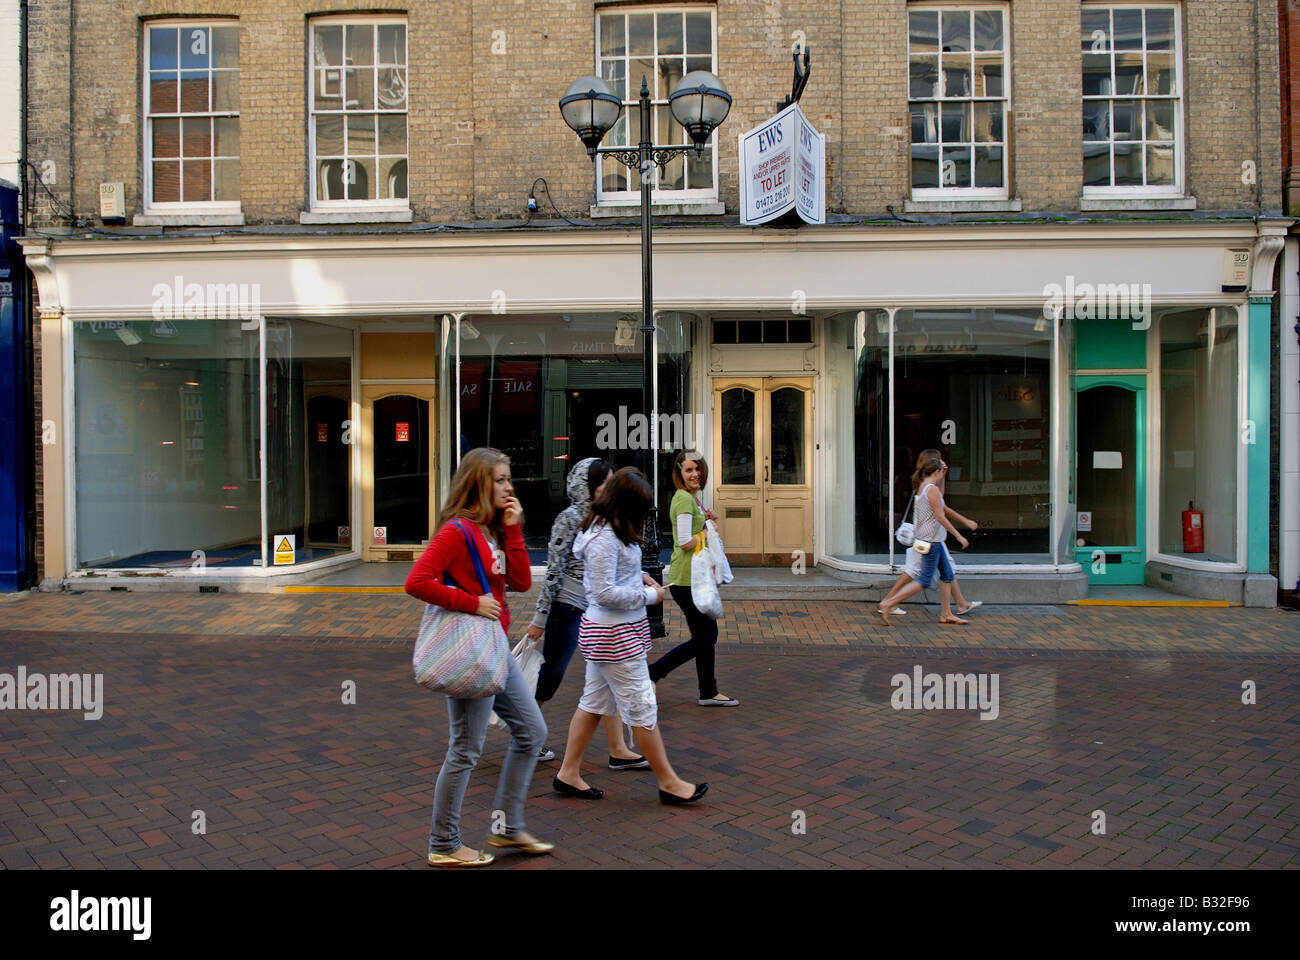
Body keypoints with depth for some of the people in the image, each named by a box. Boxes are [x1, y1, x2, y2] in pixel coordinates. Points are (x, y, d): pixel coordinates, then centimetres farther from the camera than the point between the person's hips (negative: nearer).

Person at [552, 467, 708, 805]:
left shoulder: (611, 530, 8)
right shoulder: (604, 539, -23)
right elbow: (605, 593, -24)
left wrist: (639, 576, 7)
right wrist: (649, 595, -14)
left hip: (604, 633, 10)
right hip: (616, 636, -10)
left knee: (594, 702, 16)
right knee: (643, 708, 1)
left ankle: (569, 774, 26)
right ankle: (669, 782, 12)